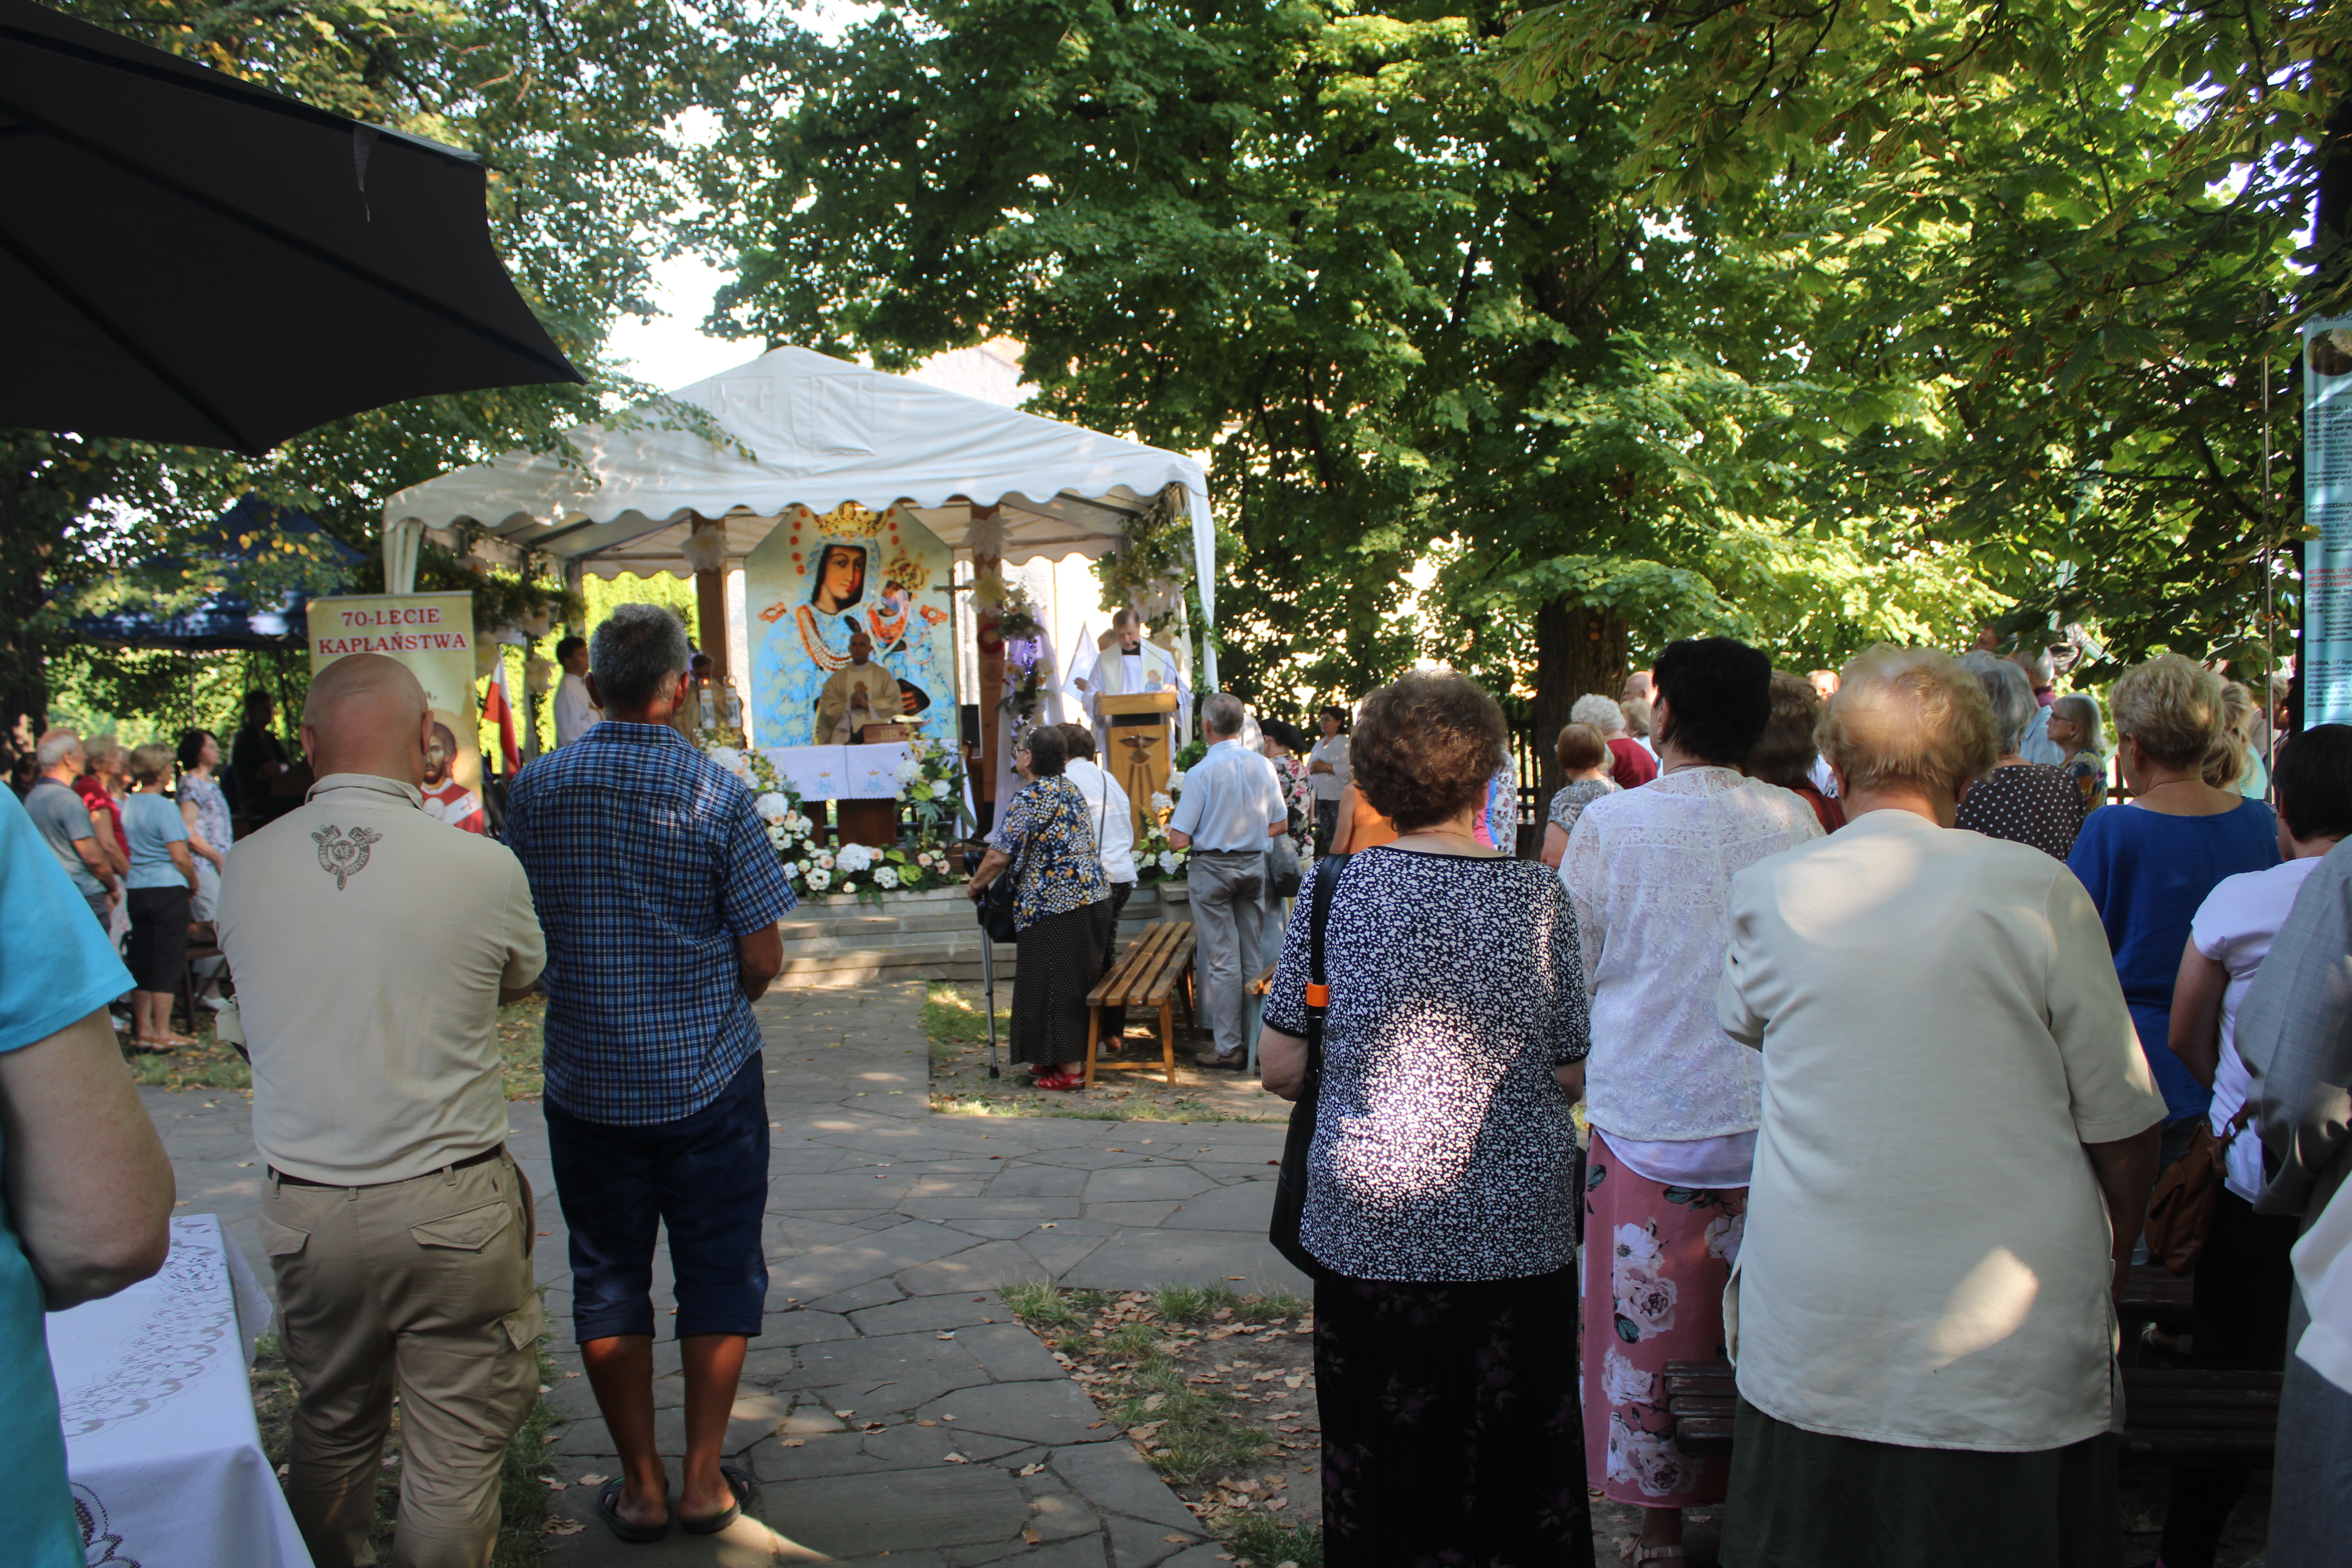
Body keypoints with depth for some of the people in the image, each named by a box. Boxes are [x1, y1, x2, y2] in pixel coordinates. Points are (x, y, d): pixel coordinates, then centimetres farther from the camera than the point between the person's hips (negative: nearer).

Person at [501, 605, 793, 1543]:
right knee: (720, 1275, 12)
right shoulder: (716, 794, -12)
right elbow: (763, 958, -10)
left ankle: (642, 1485, 23)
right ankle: (705, 1481, 20)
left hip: (586, 1078, 2)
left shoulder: (535, 789, -4)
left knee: (608, 1279, 14)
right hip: (708, 1077, -2)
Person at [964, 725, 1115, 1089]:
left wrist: (975, 885, 2)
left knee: (1053, 986, 0)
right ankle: (1069, 1058, 26)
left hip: (1056, 908, -9)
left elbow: (1000, 856, -16)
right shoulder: (1071, 789, 14)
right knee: (1075, 983, 17)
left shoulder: (1029, 797, -14)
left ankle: (1070, 1070, 4)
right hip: (1093, 899, 9)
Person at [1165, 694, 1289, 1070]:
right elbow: (1280, 824, 9)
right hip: (1254, 866, 5)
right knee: (1254, 957, 13)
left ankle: (1230, 1048, 4)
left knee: (1222, 961, 0)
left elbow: (1179, 839, -16)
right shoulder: (1264, 767, 0)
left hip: (1212, 867, -5)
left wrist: (1169, 830, 6)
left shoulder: (1201, 772, -16)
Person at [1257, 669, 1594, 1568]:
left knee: (1381, 1470, 14)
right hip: (1518, 1229, 0)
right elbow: (1569, 1078, -2)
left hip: (1371, 1230, 0)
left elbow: (1279, 1067, -2)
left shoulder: (1339, 891, -6)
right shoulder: (1537, 897, -6)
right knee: (1522, 1462, 16)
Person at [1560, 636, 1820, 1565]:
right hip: (1771, 1120, 3)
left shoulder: (1609, 825, -10)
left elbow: (1572, 970, -2)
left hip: (1647, 1122, -2)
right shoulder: (1793, 821, -2)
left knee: (1648, 1322, 9)